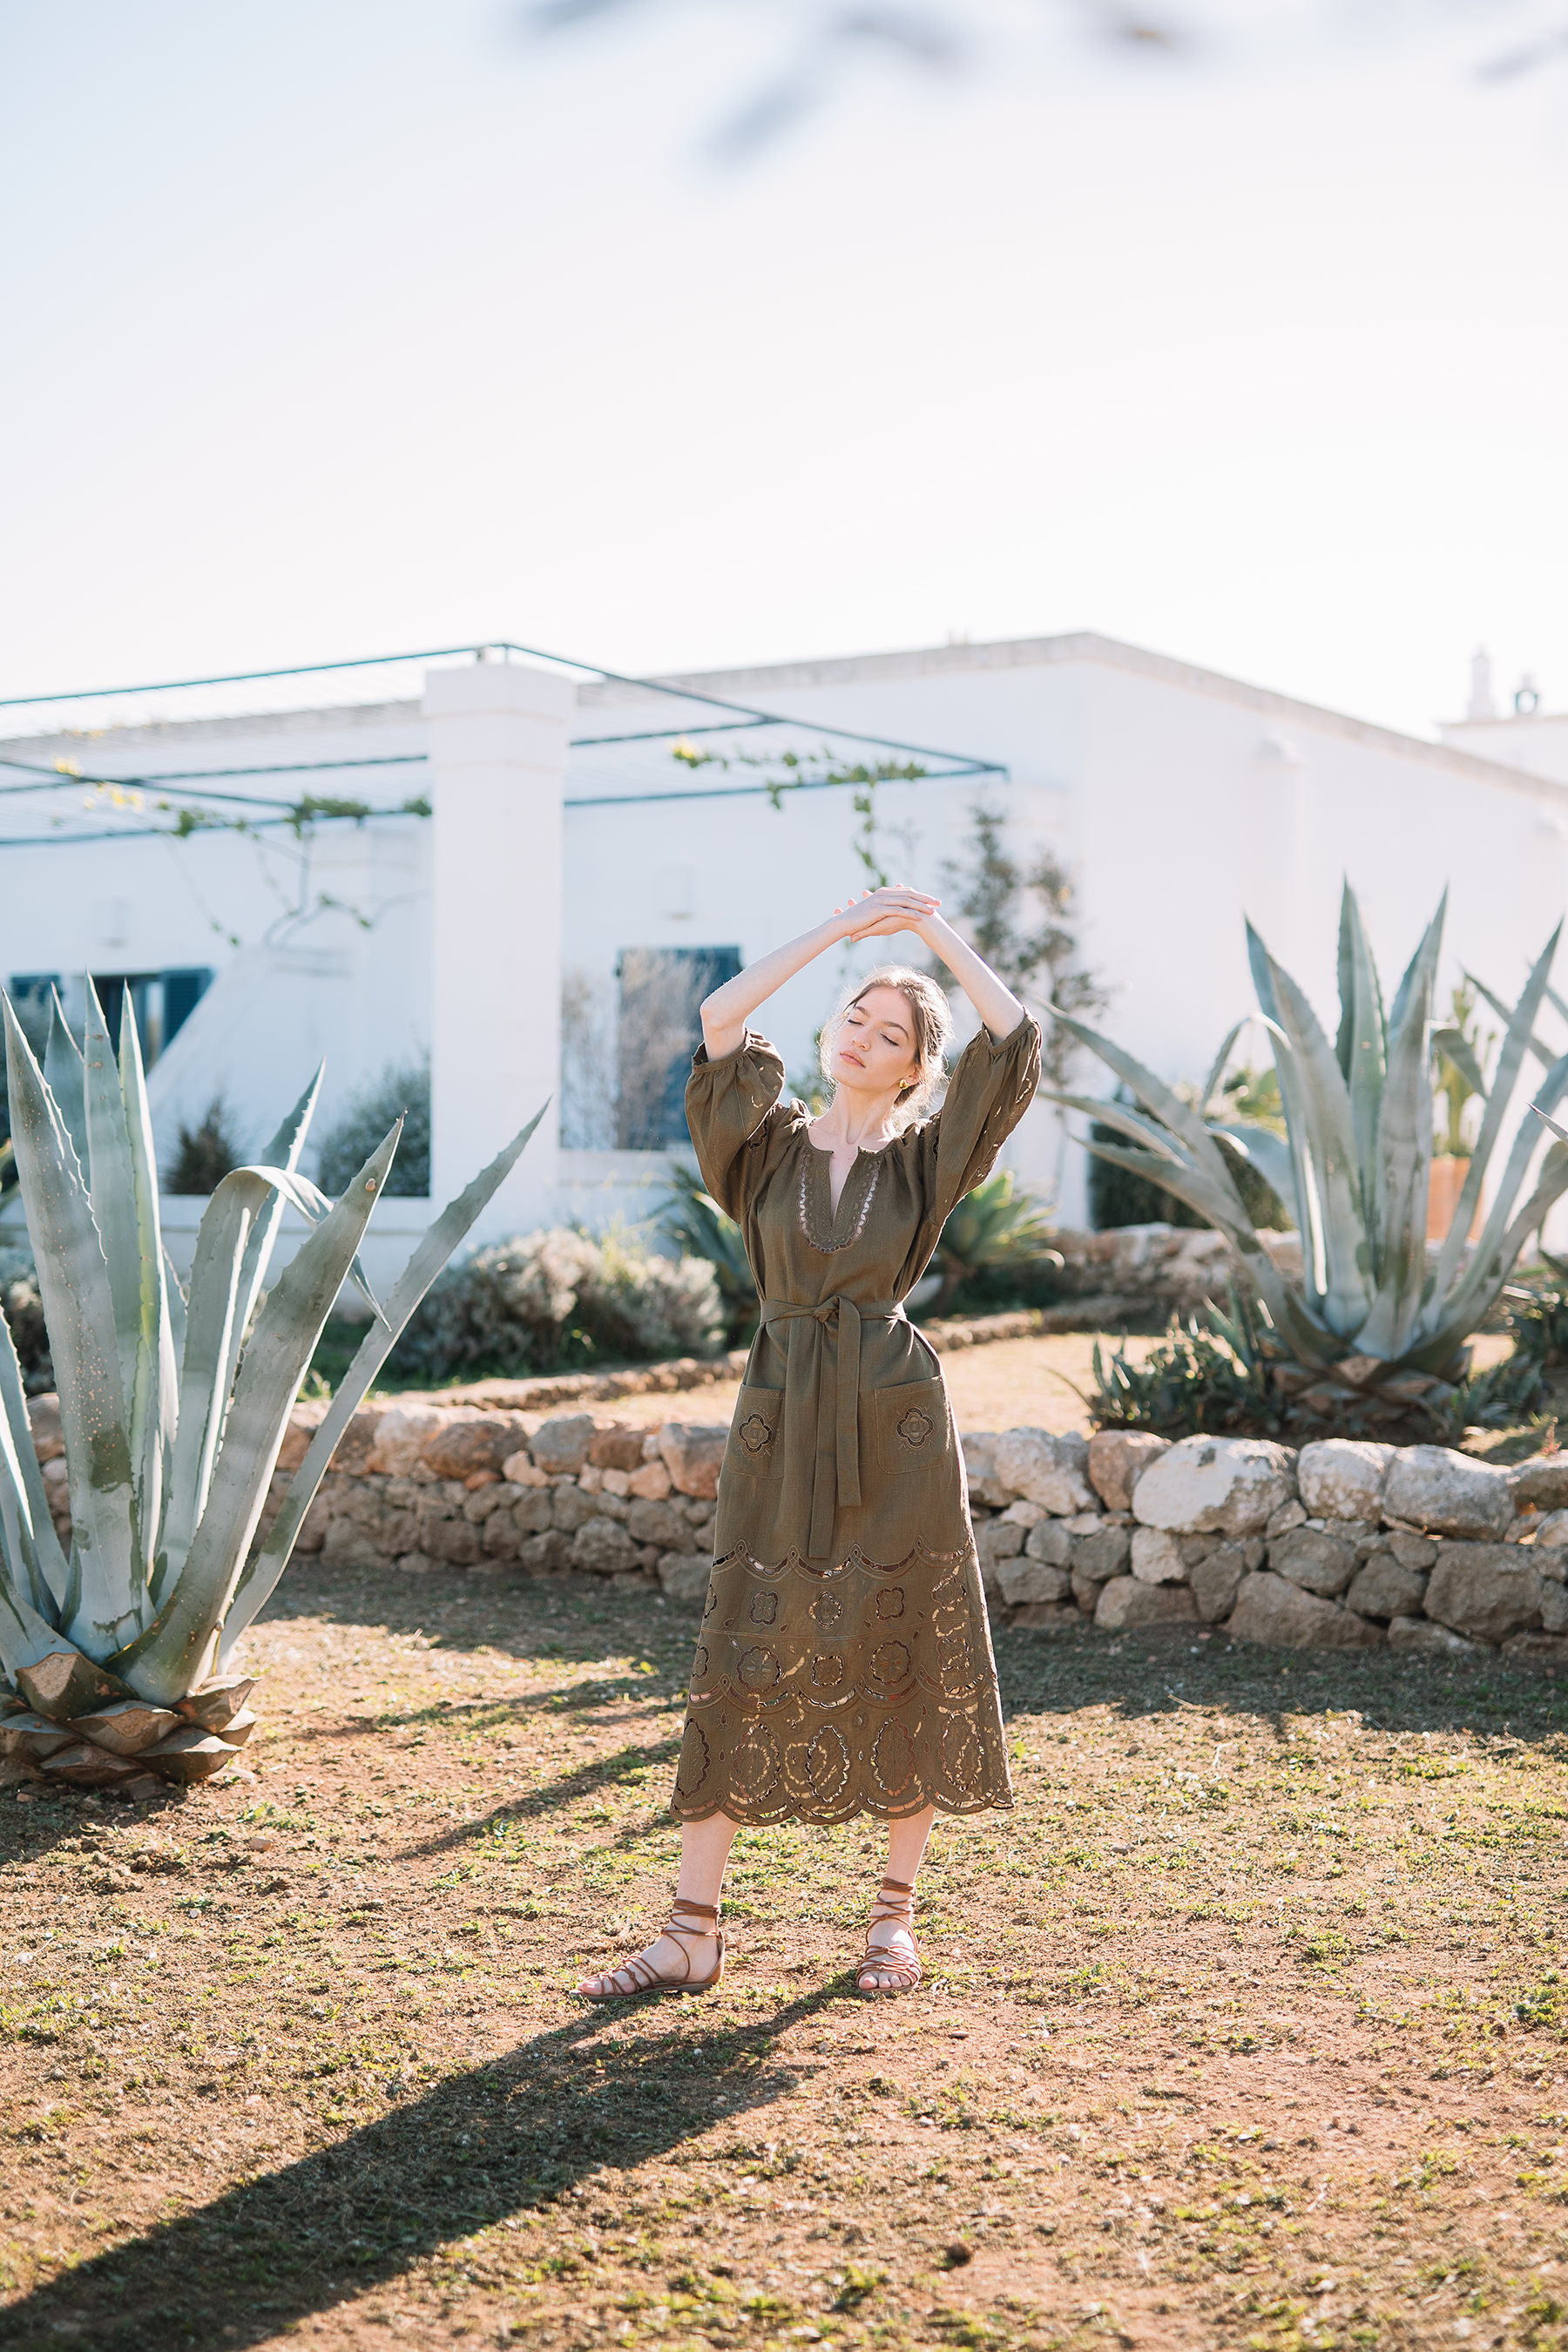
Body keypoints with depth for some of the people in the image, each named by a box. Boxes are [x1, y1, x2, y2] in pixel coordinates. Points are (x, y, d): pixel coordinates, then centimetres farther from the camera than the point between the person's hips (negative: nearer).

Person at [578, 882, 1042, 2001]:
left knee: (906, 1663, 3)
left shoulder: (926, 1156, 5)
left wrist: (939, 929, 2)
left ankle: (897, 1916, 18)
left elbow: (1016, 1038, -7)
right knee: (742, 1666, 0)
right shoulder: (772, 1142, 9)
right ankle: (694, 1935, 4)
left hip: (894, 1422, -1)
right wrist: (837, 930, -4)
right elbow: (719, 1023, -6)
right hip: (783, 1420, 1)